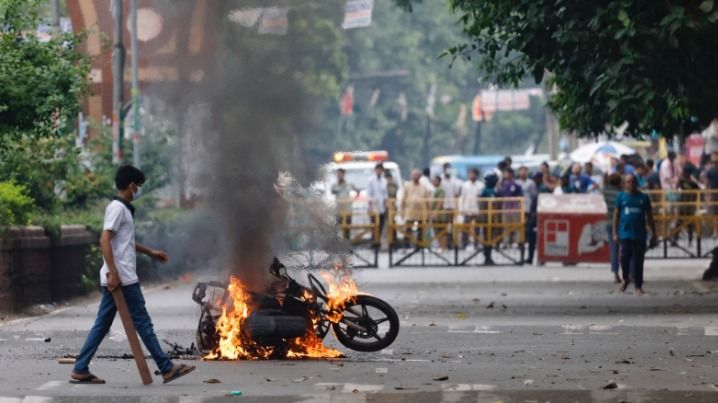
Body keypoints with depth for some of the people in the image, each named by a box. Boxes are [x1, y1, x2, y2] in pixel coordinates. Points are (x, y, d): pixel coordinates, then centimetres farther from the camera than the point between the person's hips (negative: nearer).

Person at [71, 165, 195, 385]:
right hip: (122, 278, -10)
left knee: (102, 325, 9)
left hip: (115, 278, 10)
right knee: (143, 323, -4)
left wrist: (149, 252, 37)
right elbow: (105, 240, -21)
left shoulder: (123, 208, 18)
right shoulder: (117, 208, -12)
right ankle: (167, 368, 1)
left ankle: (80, 370, 7)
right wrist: (113, 273, -25)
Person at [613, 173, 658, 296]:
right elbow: (616, 215, 7)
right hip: (625, 234, 0)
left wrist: (653, 235, 8)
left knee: (638, 261, 1)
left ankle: (638, 286, 9)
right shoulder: (621, 197, 6)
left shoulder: (643, 197, 6)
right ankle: (625, 279, 16)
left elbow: (649, 217, 10)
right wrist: (615, 233, 1)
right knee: (625, 257, -10)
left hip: (640, 234, 0)